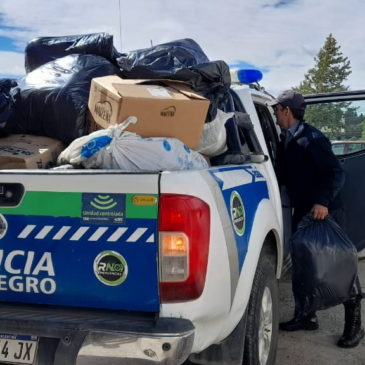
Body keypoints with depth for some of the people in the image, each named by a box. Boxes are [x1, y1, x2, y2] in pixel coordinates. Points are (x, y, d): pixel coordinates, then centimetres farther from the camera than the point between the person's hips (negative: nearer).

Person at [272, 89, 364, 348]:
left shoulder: (312, 139, -17)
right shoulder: (286, 140, 8)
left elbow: (337, 173, -22)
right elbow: (283, 176, 18)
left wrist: (324, 202, -32)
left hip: (325, 212, -8)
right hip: (302, 213, 9)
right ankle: (305, 316, 25)